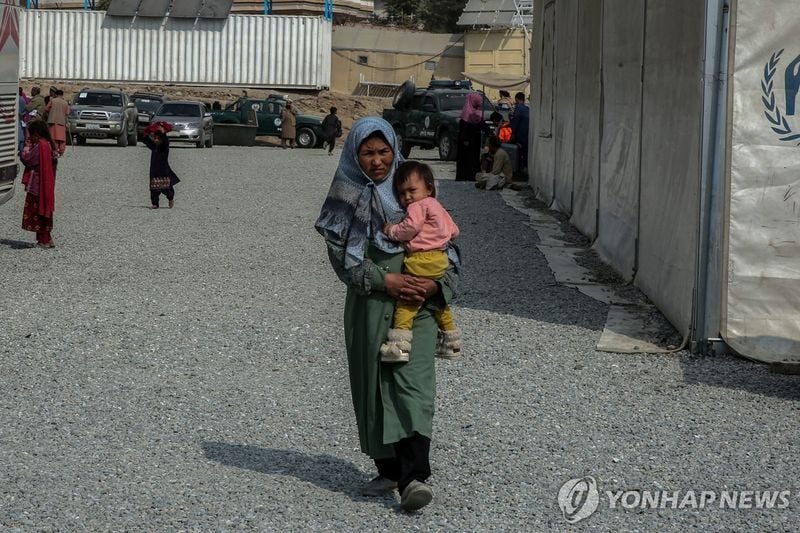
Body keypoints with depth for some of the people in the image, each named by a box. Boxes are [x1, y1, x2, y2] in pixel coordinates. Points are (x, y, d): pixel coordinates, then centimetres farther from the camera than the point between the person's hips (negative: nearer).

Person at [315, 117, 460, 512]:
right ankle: (388, 469, 20)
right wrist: (384, 279, -15)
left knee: (413, 383, -12)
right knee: (373, 383, 6)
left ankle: (414, 475, -20)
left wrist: (438, 283, -8)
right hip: (369, 305, 1)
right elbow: (340, 255, -4)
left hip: (416, 304, 0)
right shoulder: (346, 197, 3)